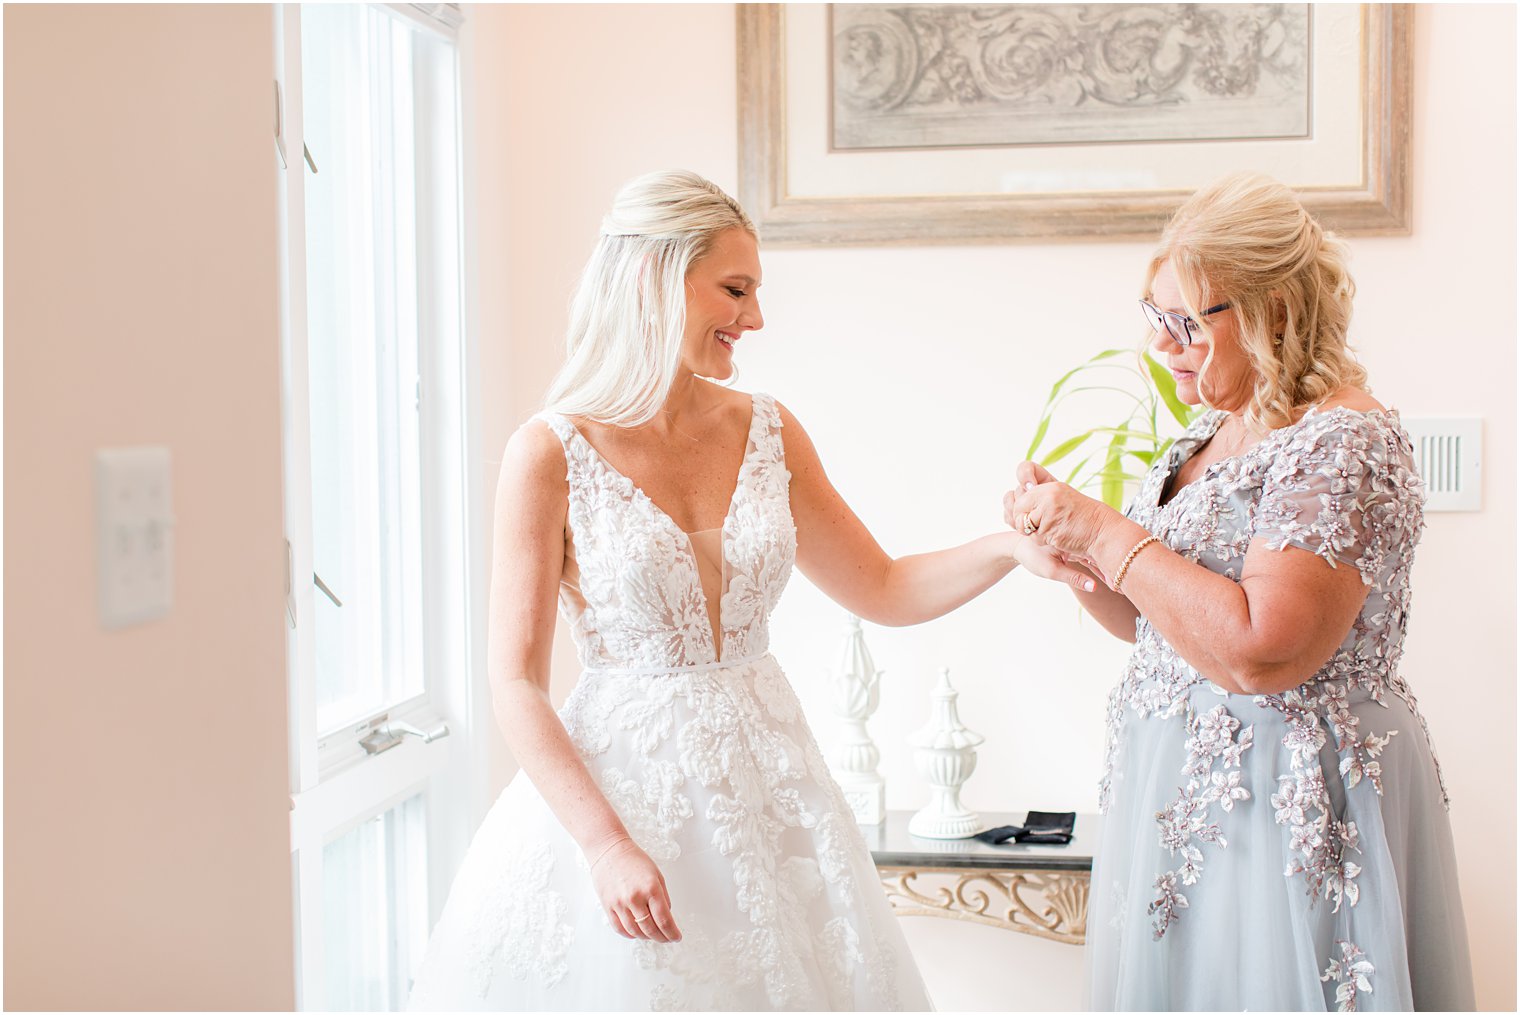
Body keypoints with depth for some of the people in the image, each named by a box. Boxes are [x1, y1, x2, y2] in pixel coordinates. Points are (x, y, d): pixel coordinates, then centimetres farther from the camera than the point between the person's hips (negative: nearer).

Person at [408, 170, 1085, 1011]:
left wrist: (1008, 547, -4)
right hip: (617, 778, -4)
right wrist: (607, 845, -19)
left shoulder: (769, 434, 5)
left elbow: (884, 592, 12)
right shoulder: (552, 453, -10)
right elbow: (516, 683, -11)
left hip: (765, 781, 4)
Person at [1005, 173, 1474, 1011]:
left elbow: (1259, 652, -28)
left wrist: (1106, 536, -21)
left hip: (1285, 809, -9)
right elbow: (1152, 621, 17)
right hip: (1186, 799, 9)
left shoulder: (1343, 445, -17)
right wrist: (1065, 542, 0)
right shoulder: (1213, 432, 11)